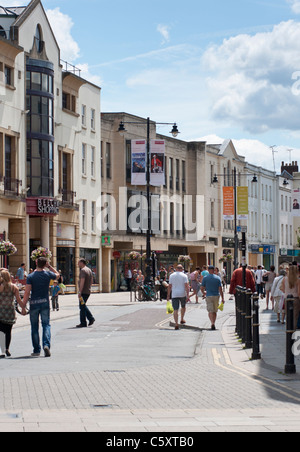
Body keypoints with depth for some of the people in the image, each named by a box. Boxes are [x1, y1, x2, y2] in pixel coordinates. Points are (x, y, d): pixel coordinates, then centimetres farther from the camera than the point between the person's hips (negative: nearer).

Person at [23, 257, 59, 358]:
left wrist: (23, 306, -7)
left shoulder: (30, 277, -7)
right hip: (45, 303, 1)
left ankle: (36, 350, 9)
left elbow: (27, 293, -11)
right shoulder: (48, 274, -2)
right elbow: (57, 275, 22)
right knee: (46, 325, 7)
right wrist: (49, 266, 18)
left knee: (34, 327, 8)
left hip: (34, 304, -1)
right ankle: (46, 344, -15)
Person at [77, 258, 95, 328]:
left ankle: (83, 323, 0)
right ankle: (91, 318, 11)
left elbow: (82, 281, -22)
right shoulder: (89, 270, 14)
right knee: (83, 306, 19)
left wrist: (80, 292, -23)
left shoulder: (83, 270, -15)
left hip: (83, 292, -9)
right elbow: (91, 281, 20)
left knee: (82, 307, -3)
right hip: (88, 292, 9)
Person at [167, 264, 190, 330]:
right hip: (182, 294, 0)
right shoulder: (184, 276, -1)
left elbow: (169, 286, 6)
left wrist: (168, 295, 12)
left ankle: (176, 324, -12)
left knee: (175, 309, -4)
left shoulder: (172, 276, 5)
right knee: (183, 306, 26)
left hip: (174, 295, 0)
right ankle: (182, 319, 29)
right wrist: (187, 294, -11)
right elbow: (187, 286, -10)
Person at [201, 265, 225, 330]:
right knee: (215, 311, 14)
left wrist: (204, 293, 22)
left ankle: (212, 323, -22)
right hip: (216, 296, 2)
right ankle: (213, 324, 20)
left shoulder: (205, 278, -3)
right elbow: (220, 289, -5)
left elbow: (202, 288, -1)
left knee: (210, 311, -2)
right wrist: (222, 298, -3)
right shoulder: (218, 278, -1)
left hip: (209, 296, -1)